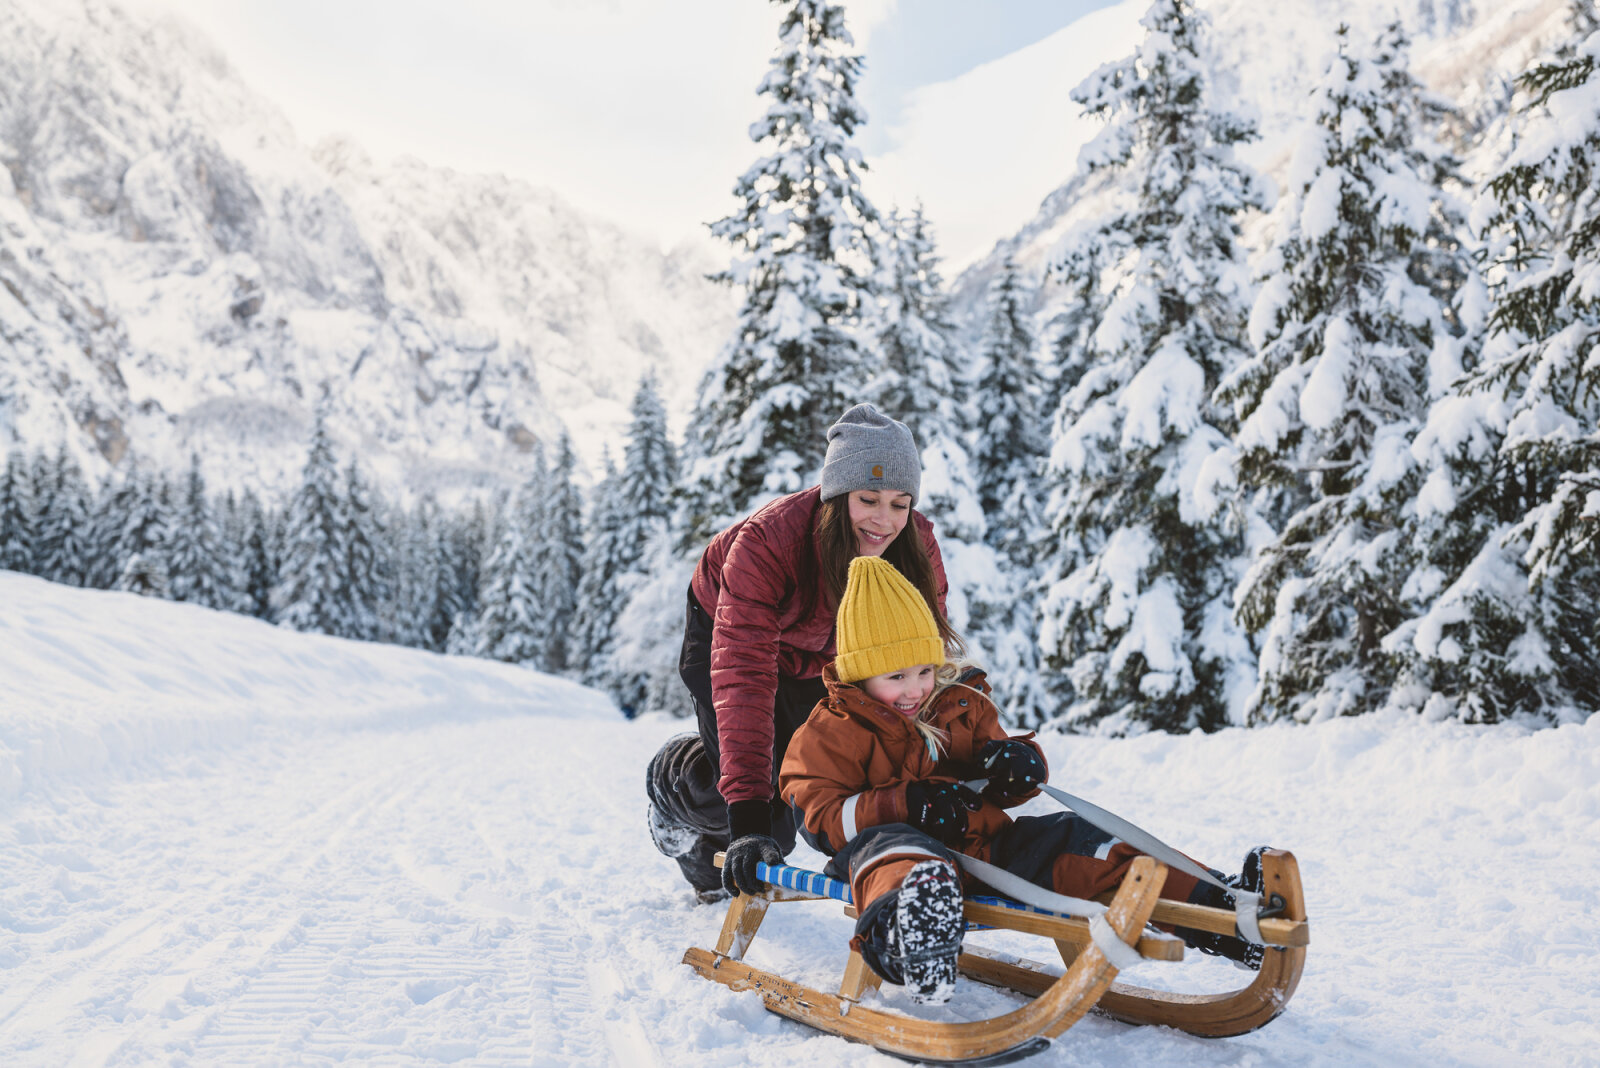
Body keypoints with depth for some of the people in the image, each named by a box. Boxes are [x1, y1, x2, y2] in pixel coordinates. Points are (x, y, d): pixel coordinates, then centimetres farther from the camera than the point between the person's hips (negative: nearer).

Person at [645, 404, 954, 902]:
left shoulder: (918, 548, -30)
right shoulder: (766, 541, -43)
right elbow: (743, 677, -49)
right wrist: (747, 819, -55)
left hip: (817, 655, 4)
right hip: (725, 629, -4)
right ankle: (672, 775, 21)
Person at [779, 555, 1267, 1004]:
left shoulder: (964, 707, 21)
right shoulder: (829, 732, 4)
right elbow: (821, 817, -6)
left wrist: (1017, 765, -3)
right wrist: (906, 804, -20)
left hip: (984, 845, 7)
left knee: (1071, 843, -14)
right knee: (892, 847, -43)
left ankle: (1207, 904, -24)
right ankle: (905, 932, -82)